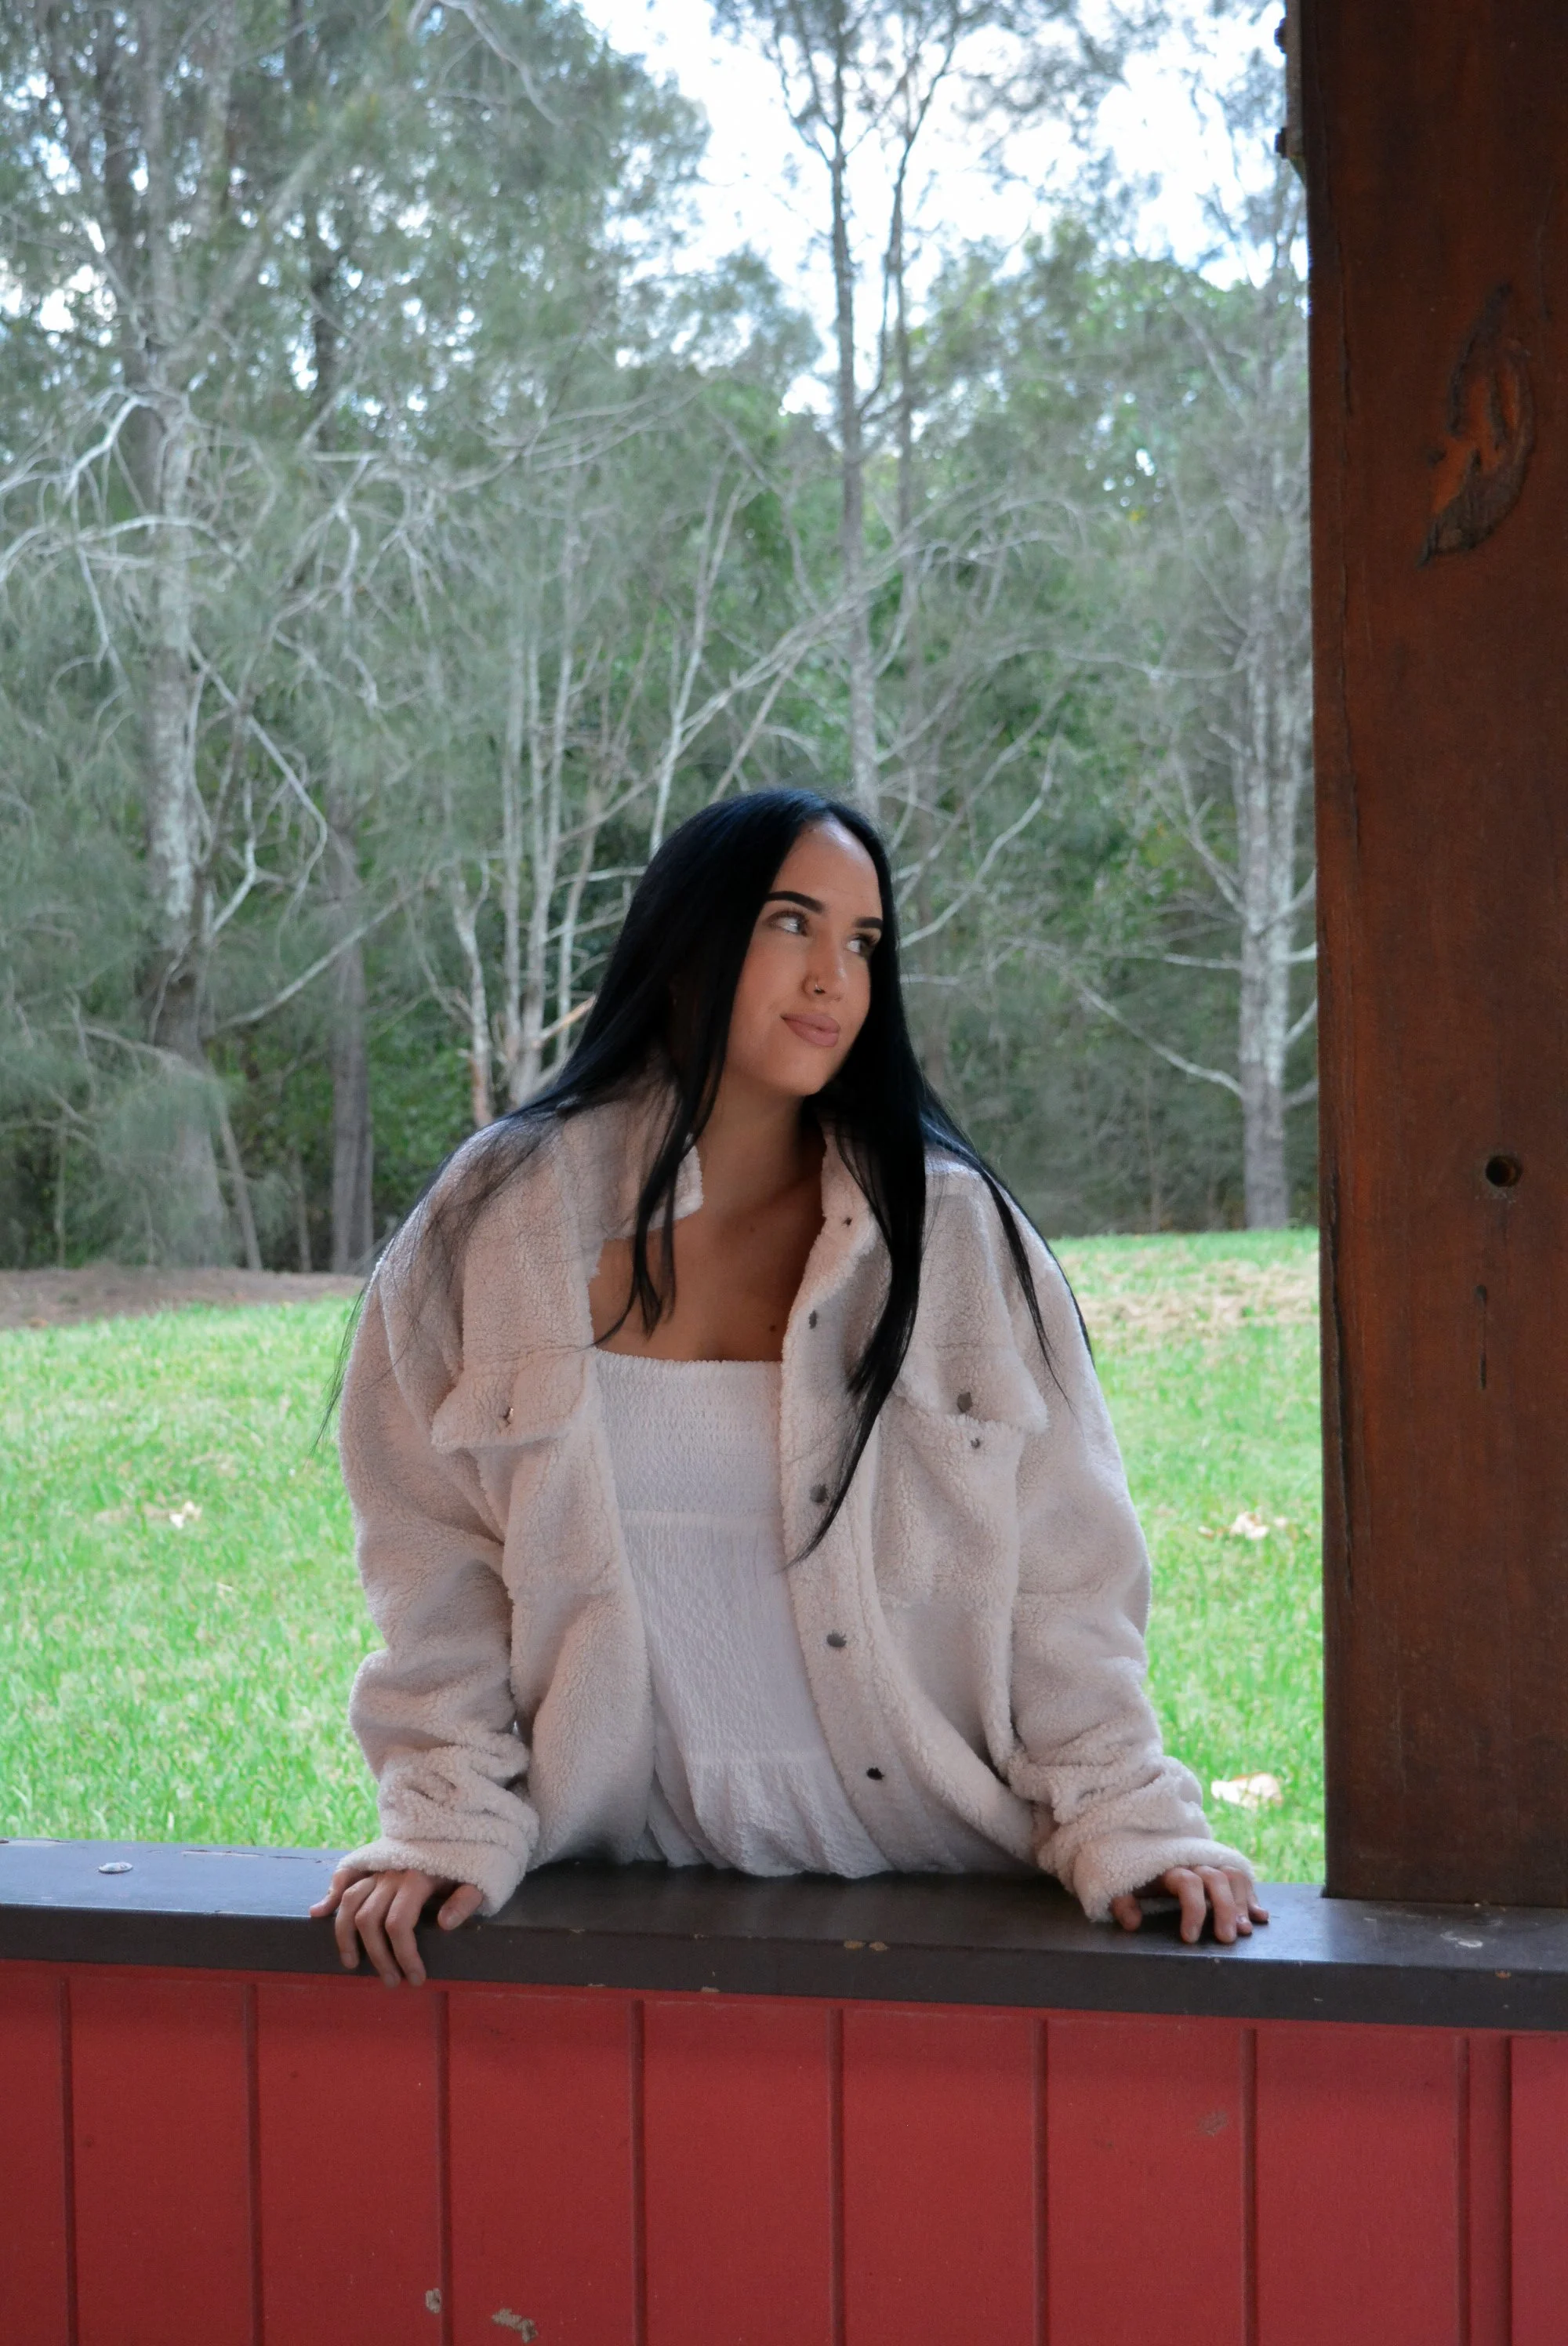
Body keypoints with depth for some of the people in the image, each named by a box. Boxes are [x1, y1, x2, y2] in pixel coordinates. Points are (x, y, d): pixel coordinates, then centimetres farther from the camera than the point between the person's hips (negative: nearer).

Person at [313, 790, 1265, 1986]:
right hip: (621, 1871, 0)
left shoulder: (953, 1233, 3)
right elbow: (440, 1567, 5)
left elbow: (1059, 1571, 2)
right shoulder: (496, 1225, 3)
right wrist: (450, 1827, -3)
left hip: (917, 1871, 0)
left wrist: (1126, 1828, -7)